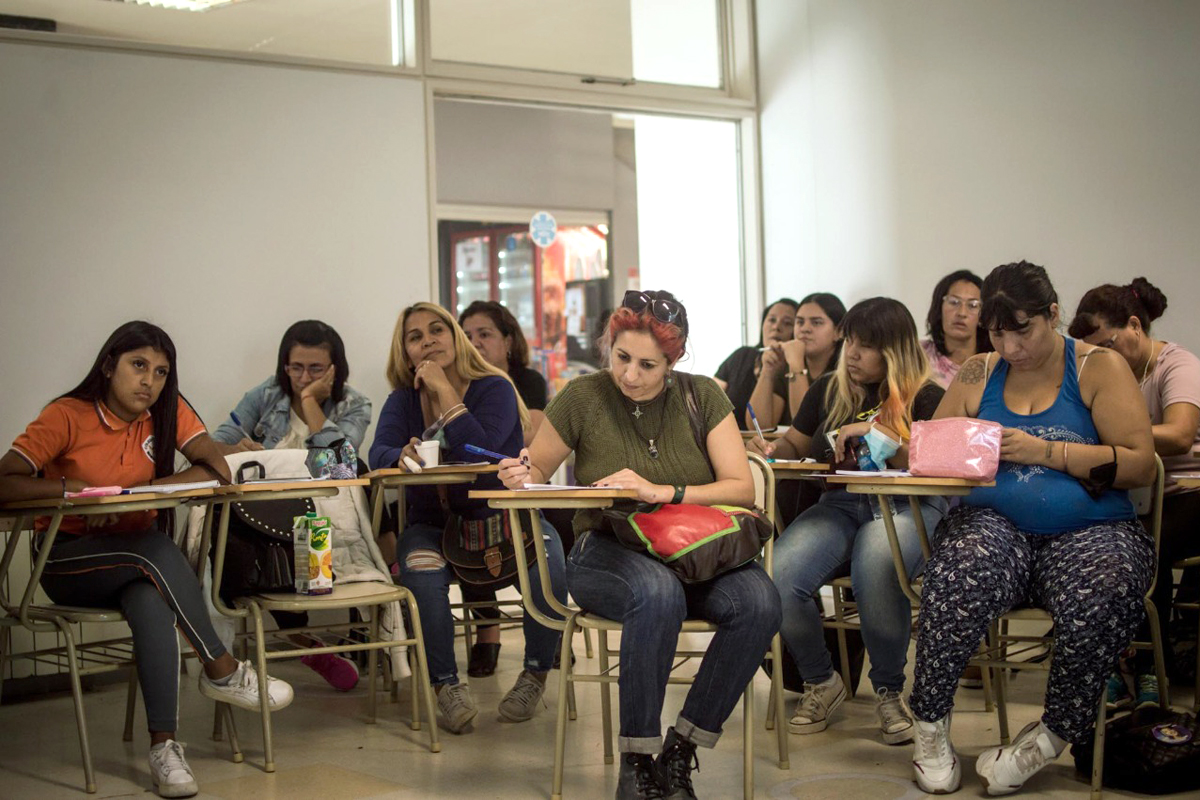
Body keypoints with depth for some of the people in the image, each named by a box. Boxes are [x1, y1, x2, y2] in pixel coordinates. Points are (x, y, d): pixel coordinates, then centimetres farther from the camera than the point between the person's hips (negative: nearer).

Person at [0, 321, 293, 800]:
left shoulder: (169, 411, 0)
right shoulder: (66, 417, -11)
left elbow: (217, 469, -13)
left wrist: (133, 492, -21)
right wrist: (73, 487, -31)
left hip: (137, 554, 3)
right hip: (67, 560, -3)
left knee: (151, 604, -34)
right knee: (158, 552, -34)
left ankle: (164, 746, -32)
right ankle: (222, 670, -20)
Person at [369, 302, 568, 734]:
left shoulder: (494, 388, -5)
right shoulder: (403, 400, 8)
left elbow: (479, 453, -22)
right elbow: (380, 452, -10)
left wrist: (445, 391, -19)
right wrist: (403, 455, -34)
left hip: (505, 519, -2)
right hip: (433, 524, 2)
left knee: (548, 568, -29)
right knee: (421, 572, -32)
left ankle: (536, 674, -5)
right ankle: (446, 683, -16)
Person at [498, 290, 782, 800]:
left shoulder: (703, 397, 4)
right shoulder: (583, 398, 0)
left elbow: (742, 489, -3)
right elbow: (534, 473, 13)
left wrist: (663, 492, -18)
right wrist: (518, 477, -12)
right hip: (607, 552, -2)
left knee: (759, 601, -29)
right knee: (658, 593, -38)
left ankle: (680, 750, -13)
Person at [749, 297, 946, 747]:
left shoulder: (925, 398, 4)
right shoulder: (829, 391, 17)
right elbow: (796, 447, 27)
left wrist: (875, 431, -16)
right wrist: (771, 450, 4)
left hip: (907, 507, -4)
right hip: (841, 504, 4)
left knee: (875, 570, -40)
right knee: (779, 577, -27)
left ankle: (889, 689, -13)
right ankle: (820, 681, -1)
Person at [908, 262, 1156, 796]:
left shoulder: (1099, 368, 6)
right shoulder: (977, 375, 16)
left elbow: (1140, 465, -4)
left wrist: (1045, 452, -12)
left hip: (1089, 530, -1)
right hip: (996, 524, 1)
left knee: (1104, 593, -36)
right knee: (959, 576, -34)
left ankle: (1051, 735, -10)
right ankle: (930, 725, -12)